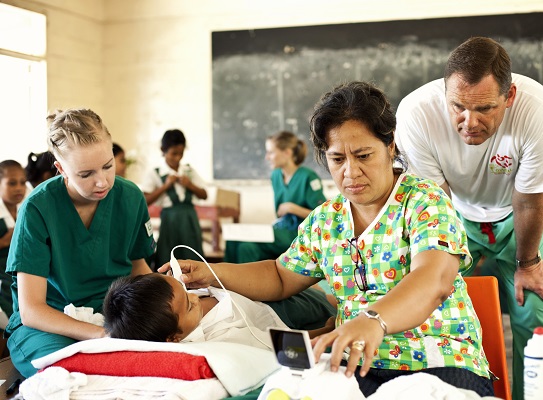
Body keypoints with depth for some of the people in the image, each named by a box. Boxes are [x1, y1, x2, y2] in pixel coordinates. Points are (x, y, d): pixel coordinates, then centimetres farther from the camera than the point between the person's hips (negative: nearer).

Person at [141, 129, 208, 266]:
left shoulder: (189, 171, 8)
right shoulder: (155, 174, -3)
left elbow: (204, 195, 10)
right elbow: (145, 201, -11)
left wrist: (190, 185, -7)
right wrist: (165, 185, -13)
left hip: (190, 220, 4)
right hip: (170, 220, -3)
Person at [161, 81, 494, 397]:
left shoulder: (424, 202, -7)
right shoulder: (325, 220, 13)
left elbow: (432, 281, -26)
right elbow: (282, 277, 26)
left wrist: (375, 319, -47)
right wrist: (213, 274, 8)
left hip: (442, 366, -5)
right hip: (358, 369, 6)